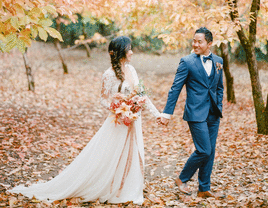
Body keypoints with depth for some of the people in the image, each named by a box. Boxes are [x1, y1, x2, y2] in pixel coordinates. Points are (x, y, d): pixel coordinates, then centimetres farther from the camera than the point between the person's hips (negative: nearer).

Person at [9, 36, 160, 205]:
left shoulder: (131, 69, 6)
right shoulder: (110, 74, -15)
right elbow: (104, 99, -10)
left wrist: (156, 112, 10)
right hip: (119, 122, -7)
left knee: (132, 156, 13)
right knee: (107, 158, 0)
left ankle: (126, 192, 27)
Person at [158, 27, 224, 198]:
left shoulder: (218, 61, 9)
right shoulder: (187, 62, -6)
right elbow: (175, 89, -7)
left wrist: (219, 108, 12)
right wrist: (167, 113, -10)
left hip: (213, 114, 6)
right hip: (196, 113, -5)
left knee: (210, 152, 9)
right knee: (204, 150, -9)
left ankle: (204, 189, 21)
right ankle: (182, 179, 14)